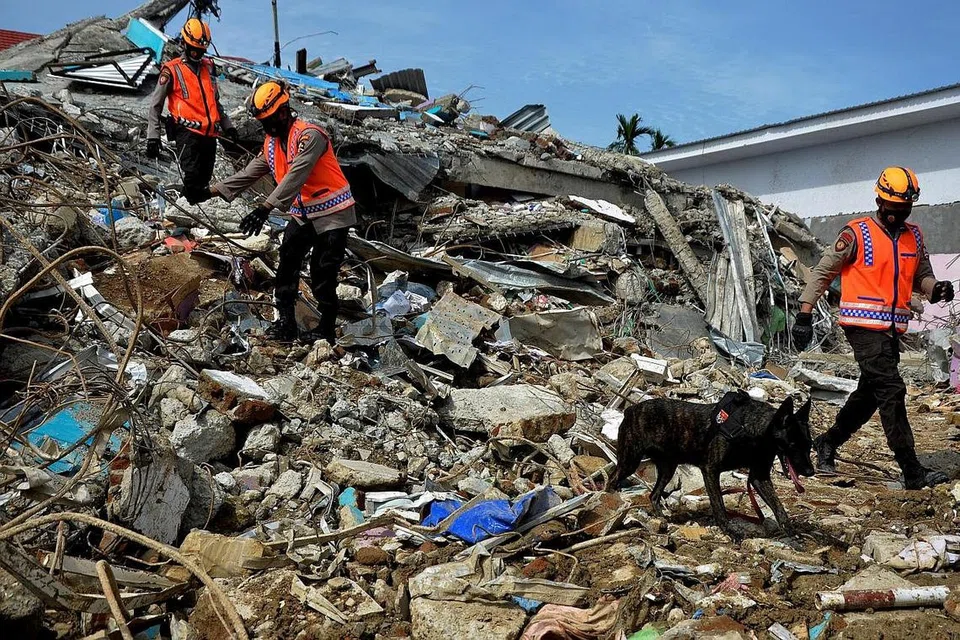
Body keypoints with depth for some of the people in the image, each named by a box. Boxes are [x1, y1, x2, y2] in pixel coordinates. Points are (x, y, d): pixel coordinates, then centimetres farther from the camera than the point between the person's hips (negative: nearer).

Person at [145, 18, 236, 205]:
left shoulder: (209, 68, 18)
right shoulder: (172, 70, 1)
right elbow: (155, 106, 3)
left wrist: (227, 126, 28)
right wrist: (152, 137, -5)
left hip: (209, 134, 6)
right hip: (187, 132, -5)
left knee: (204, 181, 5)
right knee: (192, 178, -18)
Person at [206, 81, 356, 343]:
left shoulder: (309, 135, -22)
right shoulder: (272, 142, 7)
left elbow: (295, 176, -32)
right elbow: (250, 172, 13)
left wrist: (266, 207, -39)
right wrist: (215, 190, 6)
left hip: (332, 213, -8)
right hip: (303, 214, 8)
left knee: (322, 275, -6)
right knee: (287, 266, 2)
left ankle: (326, 331, 6)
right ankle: (285, 323, 9)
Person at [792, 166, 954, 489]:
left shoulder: (913, 237, 13)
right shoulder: (857, 233, -6)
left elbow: (921, 277, 18)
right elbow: (823, 271, -3)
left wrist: (935, 289, -6)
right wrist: (805, 315, -6)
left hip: (892, 330, 7)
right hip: (863, 326, -7)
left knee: (869, 394, 16)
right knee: (892, 392, -12)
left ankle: (827, 444, 35)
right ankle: (912, 472, -11)